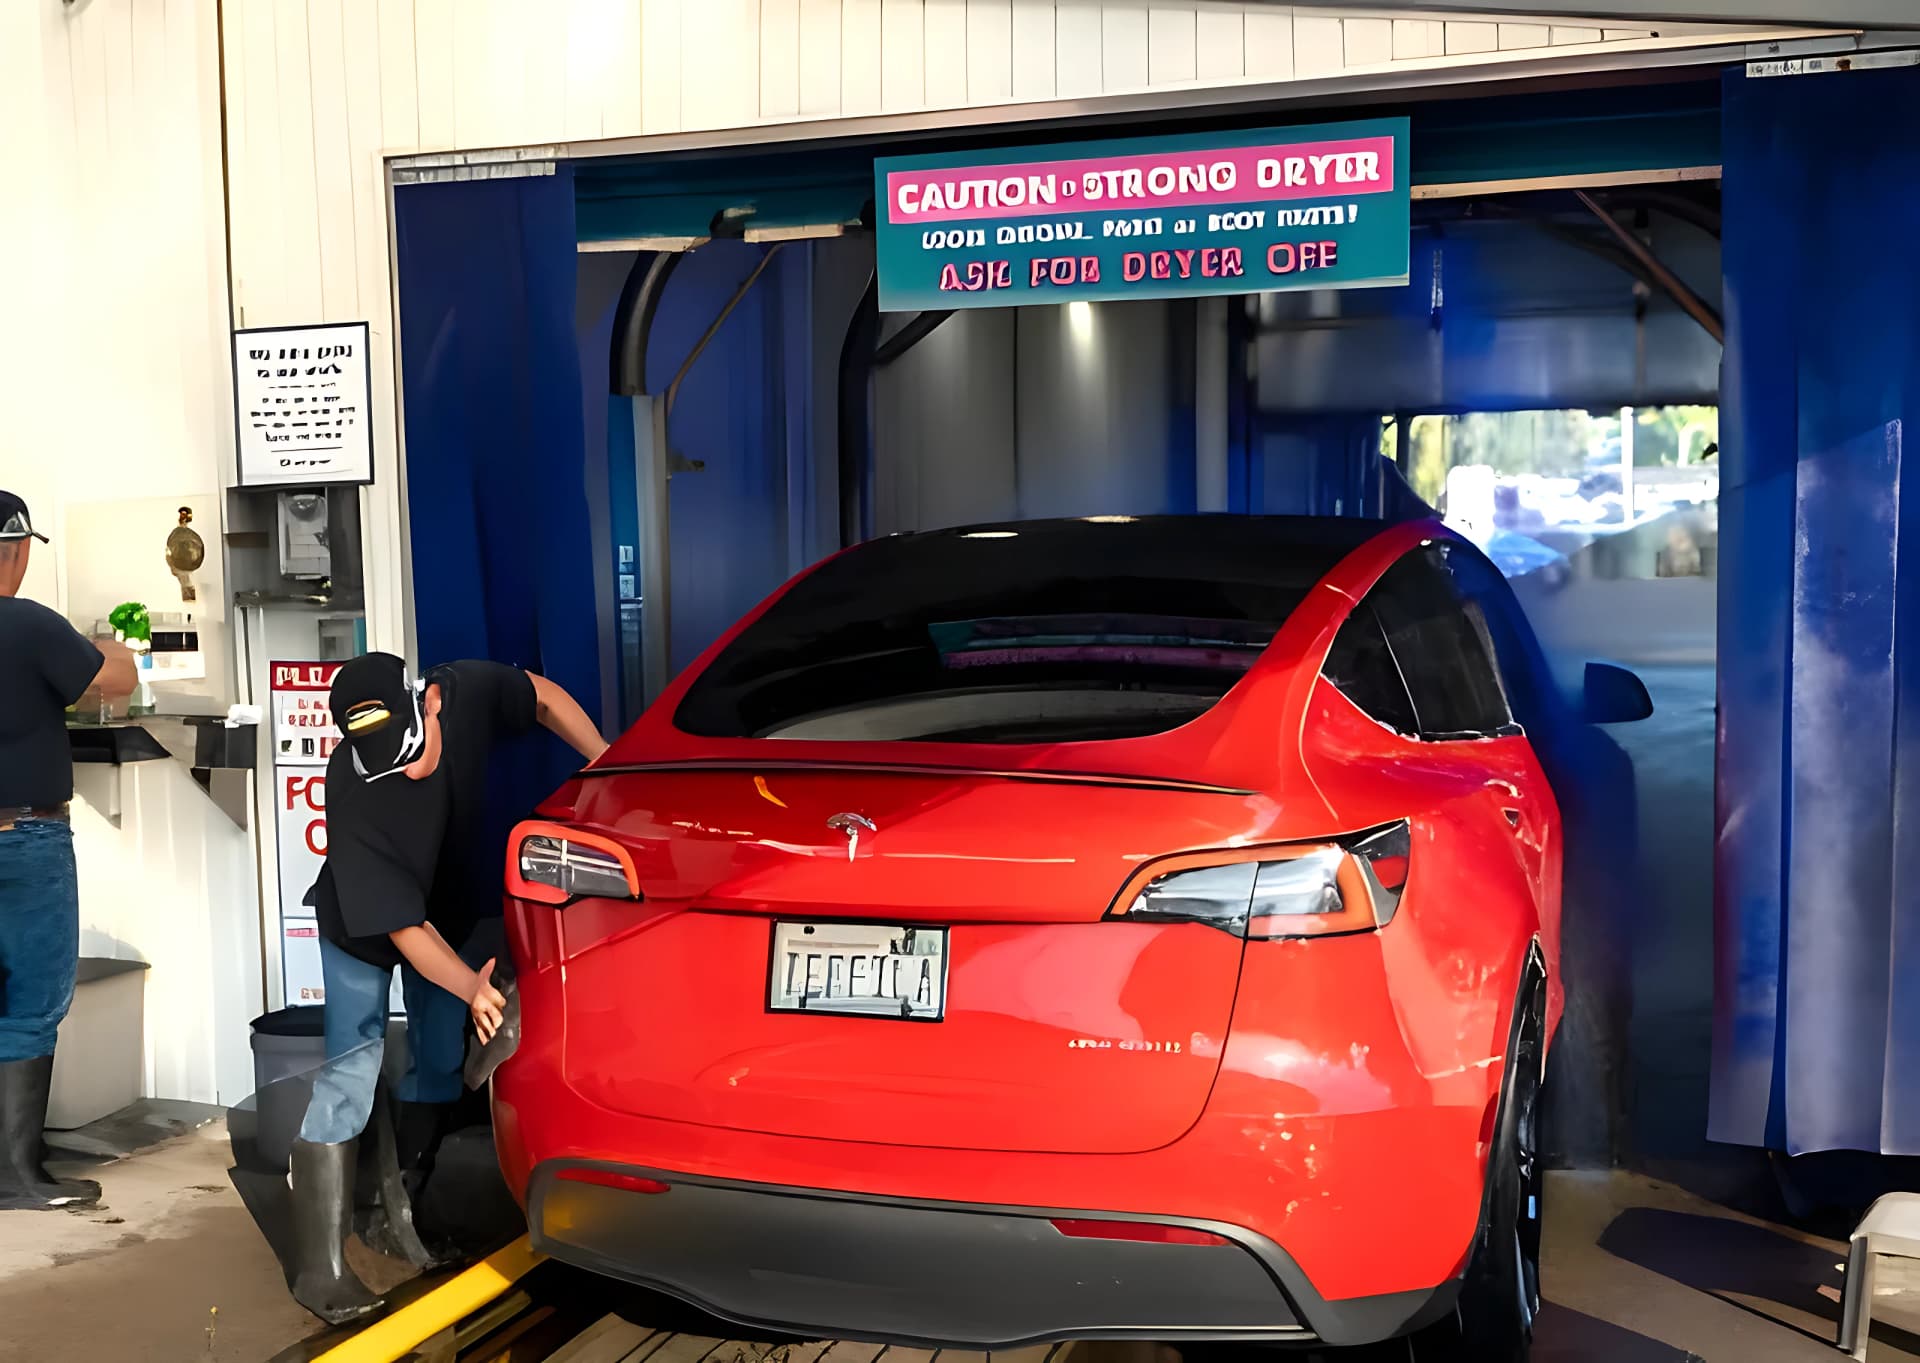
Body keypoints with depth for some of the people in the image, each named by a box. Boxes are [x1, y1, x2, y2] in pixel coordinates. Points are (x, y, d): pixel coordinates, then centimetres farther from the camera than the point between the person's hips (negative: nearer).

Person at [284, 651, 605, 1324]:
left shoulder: (468, 690, -29)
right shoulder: (353, 797, -39)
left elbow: (544, 697, -6)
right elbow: (400, 925, -36)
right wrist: (470, 987, -49)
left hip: (449, 913, 5)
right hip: (361, 928, -5)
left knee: (440, 1067, 7)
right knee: (350, 1075, -13)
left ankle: (405, 1214, 25)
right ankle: (319, 1266, -7)